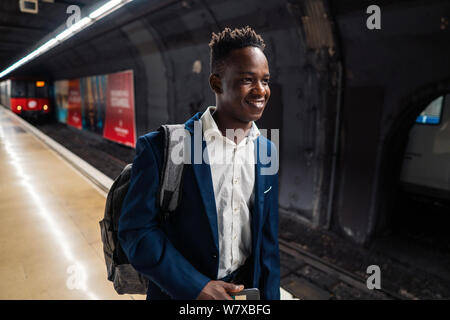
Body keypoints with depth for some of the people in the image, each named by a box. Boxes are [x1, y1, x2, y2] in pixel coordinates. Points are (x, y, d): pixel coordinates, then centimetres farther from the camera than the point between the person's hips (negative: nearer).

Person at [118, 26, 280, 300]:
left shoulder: (269, 152, -5)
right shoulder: (160, 148, -19)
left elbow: (269, 240, 1)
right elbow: (135, 230, -16)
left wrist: (269, 295, 0)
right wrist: (197, 287, -18)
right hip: (181, 293, -3)